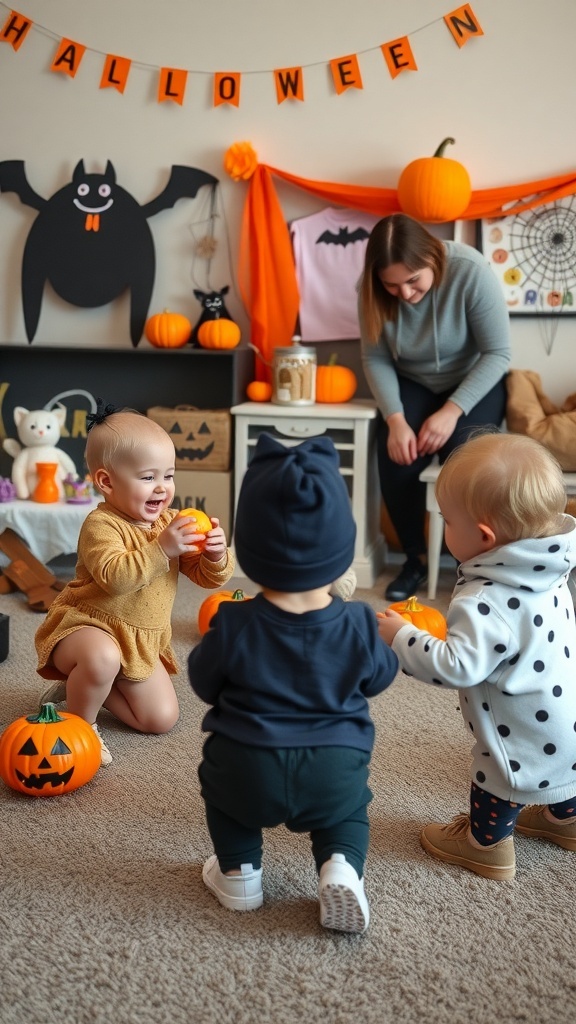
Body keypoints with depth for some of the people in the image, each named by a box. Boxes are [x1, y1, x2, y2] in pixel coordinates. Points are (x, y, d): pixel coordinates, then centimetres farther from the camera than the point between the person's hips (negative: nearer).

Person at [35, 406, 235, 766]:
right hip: (86, 625, -7)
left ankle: (78, 686, 18)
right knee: (103, 657, -41)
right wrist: (162, 549, -40)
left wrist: (216, 554, -23)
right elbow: (113, 577, -37)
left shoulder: (172, 522, 0)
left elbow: (210, 577, -1)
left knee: (162, 719, 4)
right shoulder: (101, 525, -20)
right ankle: (82, 722, -11)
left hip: (143, 643, 7)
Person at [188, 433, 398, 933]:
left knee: (217, 777, 32)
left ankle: (239, 872, 27)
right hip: (334, 776, 1)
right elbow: (378, 678, 6)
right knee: (351, 807, 31)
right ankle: (342, 866, 3)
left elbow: (205, 683, 1)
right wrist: (390, 639, 23)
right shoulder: (358, 624, -12)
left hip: (248, 775, 0)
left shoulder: (233, 625, -15)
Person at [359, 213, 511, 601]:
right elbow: (376, 359, -10)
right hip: (413, 385, 3)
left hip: (473, 384, -2)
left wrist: (452, 411, -30)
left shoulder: (471, 271, -27)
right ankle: (415, 558, 0)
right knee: (396, 462, -23)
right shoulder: (375, 290, -16)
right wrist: (395, 419, -25)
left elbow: (498, 354, -21)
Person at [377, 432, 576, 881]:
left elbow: (457, 668, -34)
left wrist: (402, 636, -22)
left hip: (526, 733, -8)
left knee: (498, 782, 17)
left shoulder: (484, 604, -35)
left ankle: (486, 843, 40)